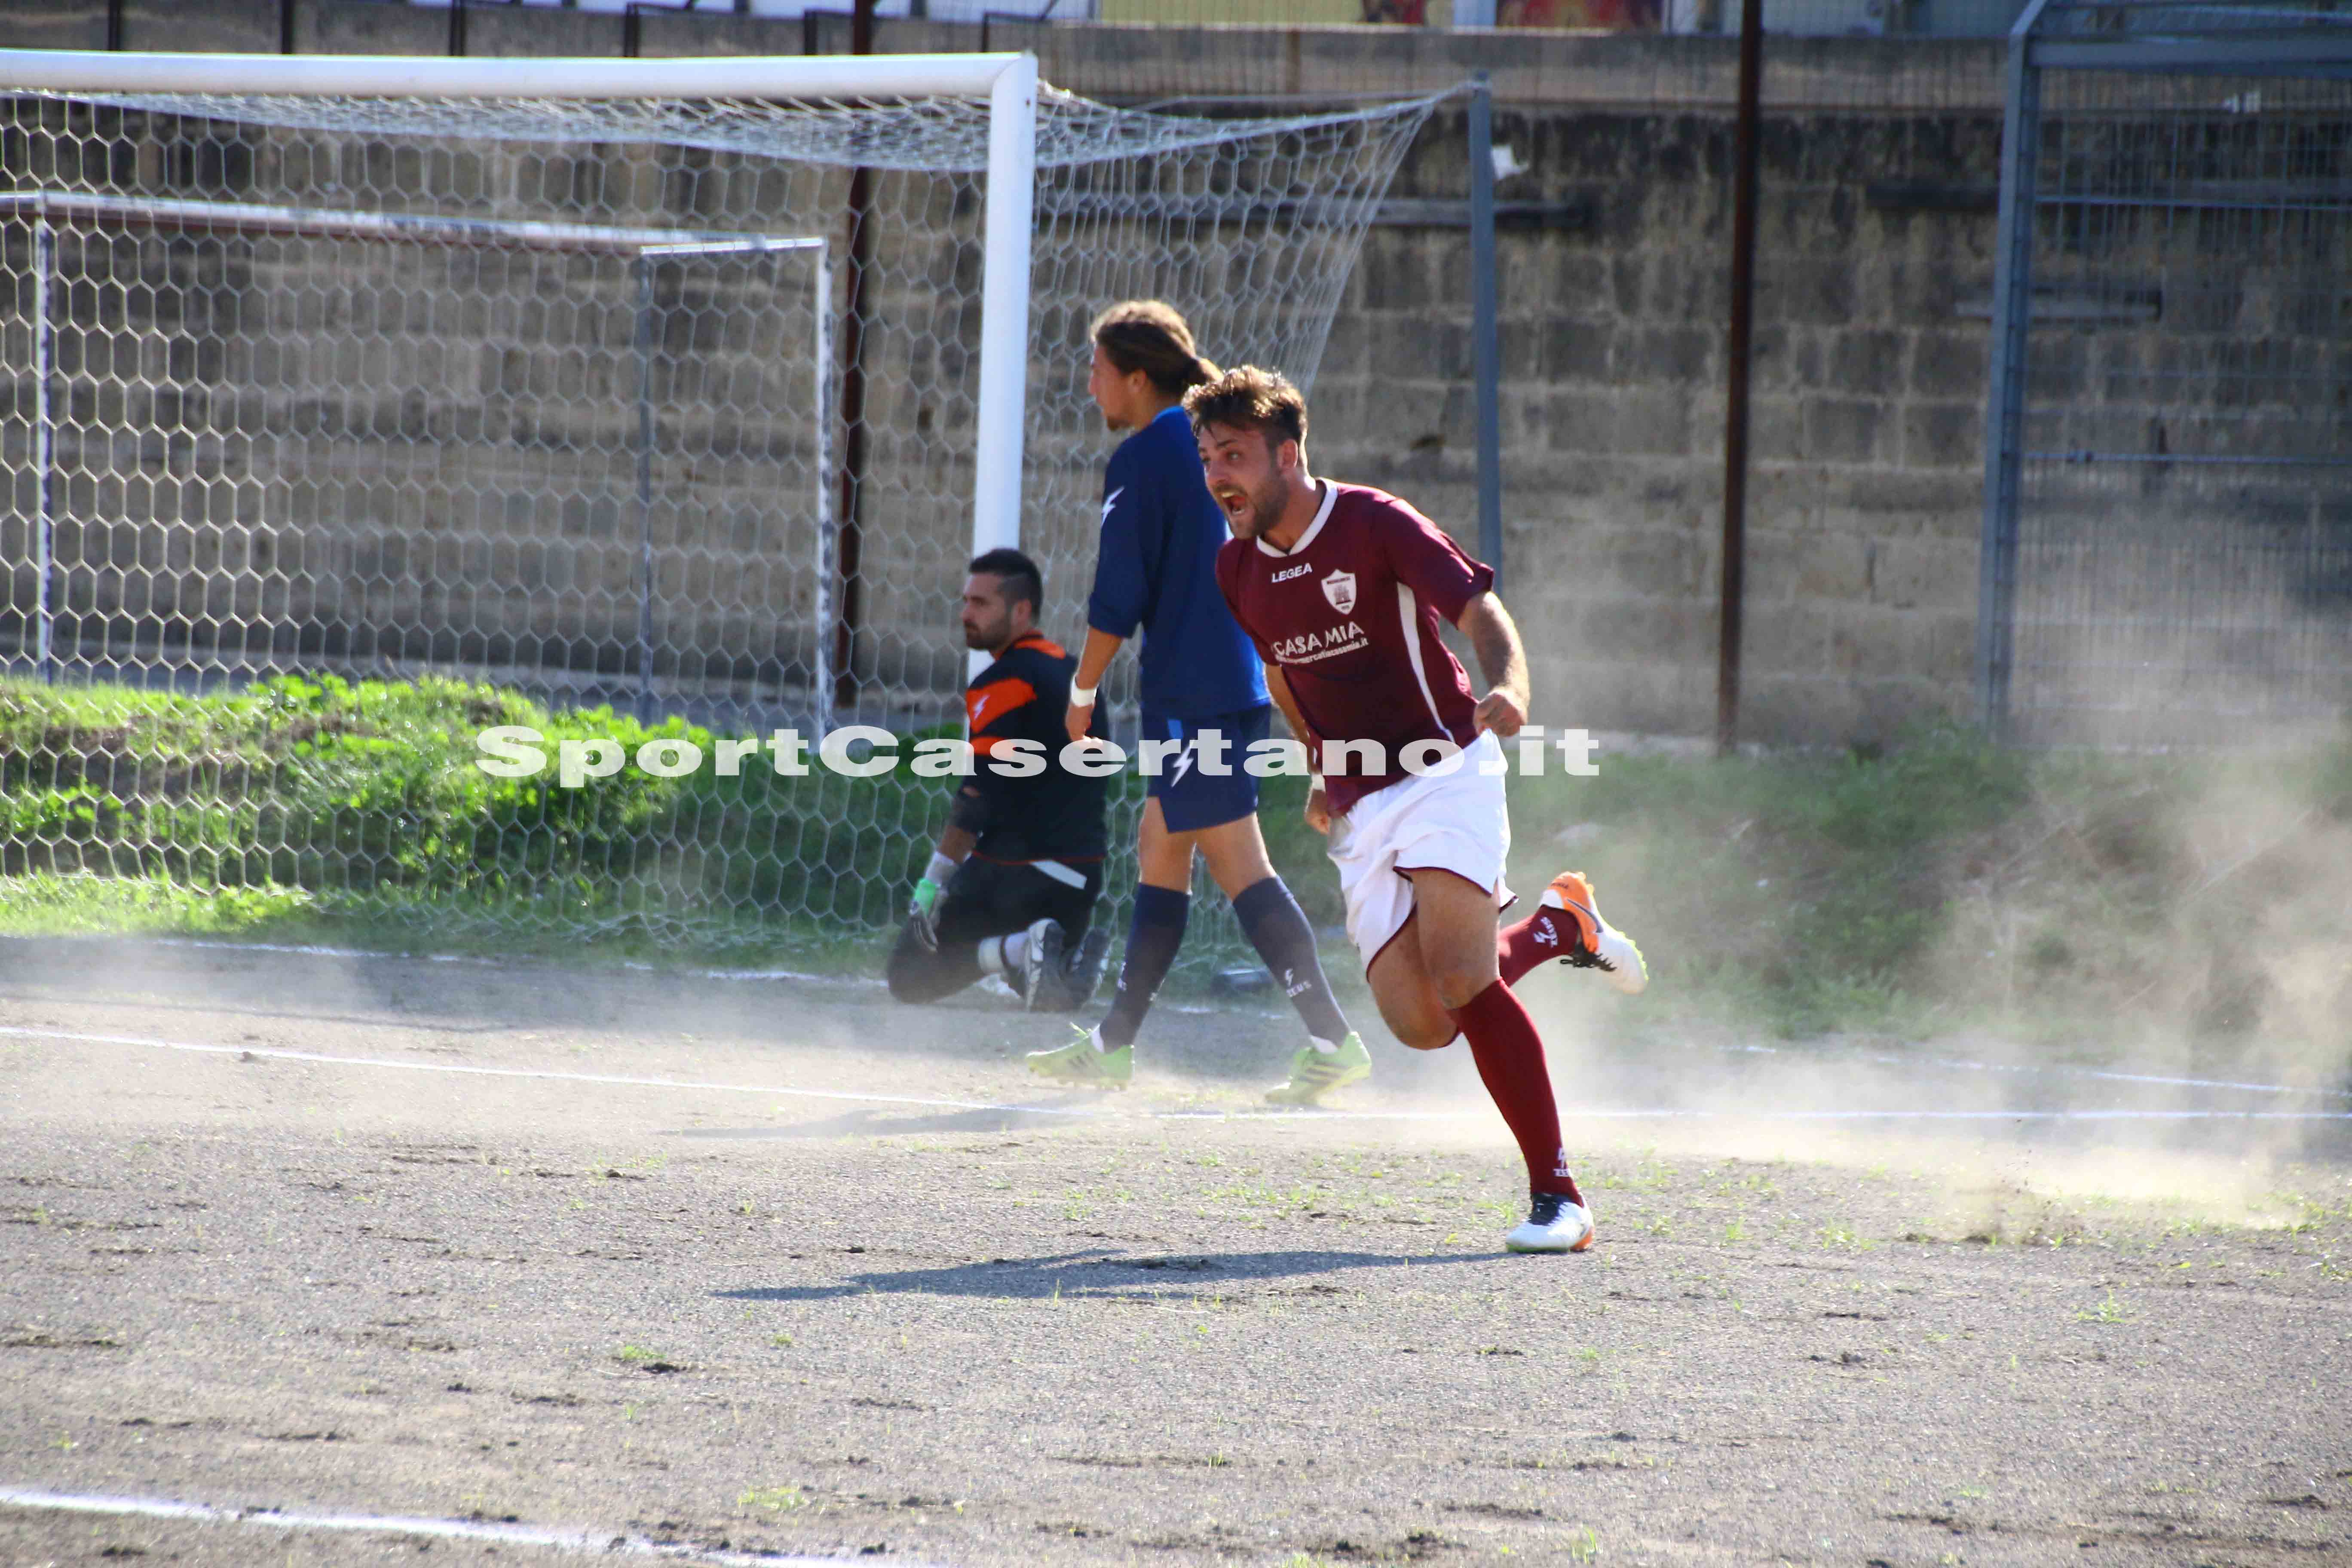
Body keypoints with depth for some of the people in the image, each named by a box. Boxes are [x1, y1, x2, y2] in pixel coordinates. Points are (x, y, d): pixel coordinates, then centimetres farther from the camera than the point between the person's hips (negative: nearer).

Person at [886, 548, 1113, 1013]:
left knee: (910, 975, 1)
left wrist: (932, 883, -16)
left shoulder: (1005, 682, -11)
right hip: (1083, 878, 7)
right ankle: (1071, 954, -8)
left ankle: (1020, 951, -22)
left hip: (1014, 873, -7)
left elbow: (979, 795, -17)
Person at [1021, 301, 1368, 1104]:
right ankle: (1114, 1044, 21)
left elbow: (1117, 599, -12)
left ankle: (1332, 1039, -18)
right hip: (1241, 682, 10)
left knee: (1238, 866, -11)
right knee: (1159, 848, 16)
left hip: (1190, 691, -10)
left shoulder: (1141, 459, -9)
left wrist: (1083, 692, -2)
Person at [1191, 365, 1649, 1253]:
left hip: (1444, 771, -6)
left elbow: (1477, 608, -21)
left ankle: (1557, 1196, -18)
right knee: (1419, 1022, -7)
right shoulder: (1238, 570, 8)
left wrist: (1508, 688, -40)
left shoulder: (1375, 525, -11)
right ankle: (1556, 926, 22)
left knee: (1460, 982, -24)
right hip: (1360, 805, 6)